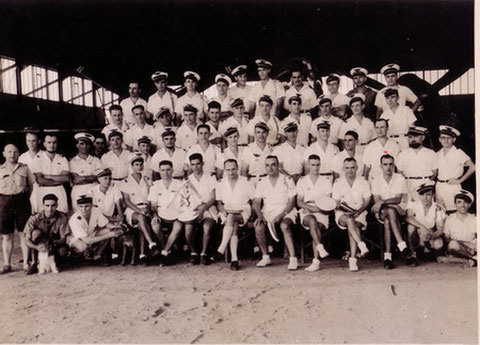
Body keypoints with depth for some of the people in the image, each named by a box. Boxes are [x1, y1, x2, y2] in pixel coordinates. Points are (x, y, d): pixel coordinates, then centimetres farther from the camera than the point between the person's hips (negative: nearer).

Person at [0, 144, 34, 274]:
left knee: (24, 233, 0)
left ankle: (26, 262, 6)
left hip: (22, 201, -1)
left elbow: (31, 185, 11)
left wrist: (24, 199, 3)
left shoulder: (24, 168, 7)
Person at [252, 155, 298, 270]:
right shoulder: (261, 183, 12)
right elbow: (256, 202, 7)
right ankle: (265, 257, -7)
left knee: (284, 226, -35)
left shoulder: (287, 180, 2)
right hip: (267, 212, 3)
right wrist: (260, 216, -13)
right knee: (258, 227, -26)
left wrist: (281, 215, -18)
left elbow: (292, 202, -3)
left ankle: (293, 259, -29)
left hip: (285, 211, -3)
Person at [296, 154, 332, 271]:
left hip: (322, 212, 0)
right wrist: (311, 207, -12)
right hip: (306, 212, 0)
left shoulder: (326, 181, 15)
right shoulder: (302, 181, 16)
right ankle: (320, 248, -45)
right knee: (312, 221, -36)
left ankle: (316, 261, -35)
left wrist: (317, 208, -11)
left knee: (317, 226, -31)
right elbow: (299, 202, 7)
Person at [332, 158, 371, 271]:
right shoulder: (338, 183, 8)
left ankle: (353, 259, -34)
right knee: (349, 220, -36)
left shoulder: (363, 182, 10)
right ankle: (361, 245, -48)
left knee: (354, 225, -31)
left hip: (359, 212, 0)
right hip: (342, 213, 0)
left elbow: (367, 200, 5)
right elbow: (336, 202, 4)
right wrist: (340, 206, -20)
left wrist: (358, 211, -12)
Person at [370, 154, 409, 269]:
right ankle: (402, 246, -41)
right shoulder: (375, 179, 4)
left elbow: (398, 199, -9)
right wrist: (393, 205, -19)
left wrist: (383, 202, -22)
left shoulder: (400, 178, 2)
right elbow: (376, 201, -5)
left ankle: (387, 256, -38)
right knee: (391, 212, -36)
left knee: (388, 221, -35)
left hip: (399, 210, 0)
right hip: (381, 212, 0)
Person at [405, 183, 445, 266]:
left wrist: (431, 236, -34)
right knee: (411, 225, -32)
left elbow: (440, 229, -13)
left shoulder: (438, 209, -8)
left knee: (439, 245, -29)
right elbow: (408, 217, -30)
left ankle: (422, 249, 7)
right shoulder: (413, 203, -12)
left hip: (431, 235, 1)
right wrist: (422, 227, -45)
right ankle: (412, 254, -20)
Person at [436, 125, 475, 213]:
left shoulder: (458, 153, -3)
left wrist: (460, 180, -8)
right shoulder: (438, 154, 12)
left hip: (452, 186, -4)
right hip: (439, 186, 4)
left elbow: (472, 167, -8)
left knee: (452, 212, -10)